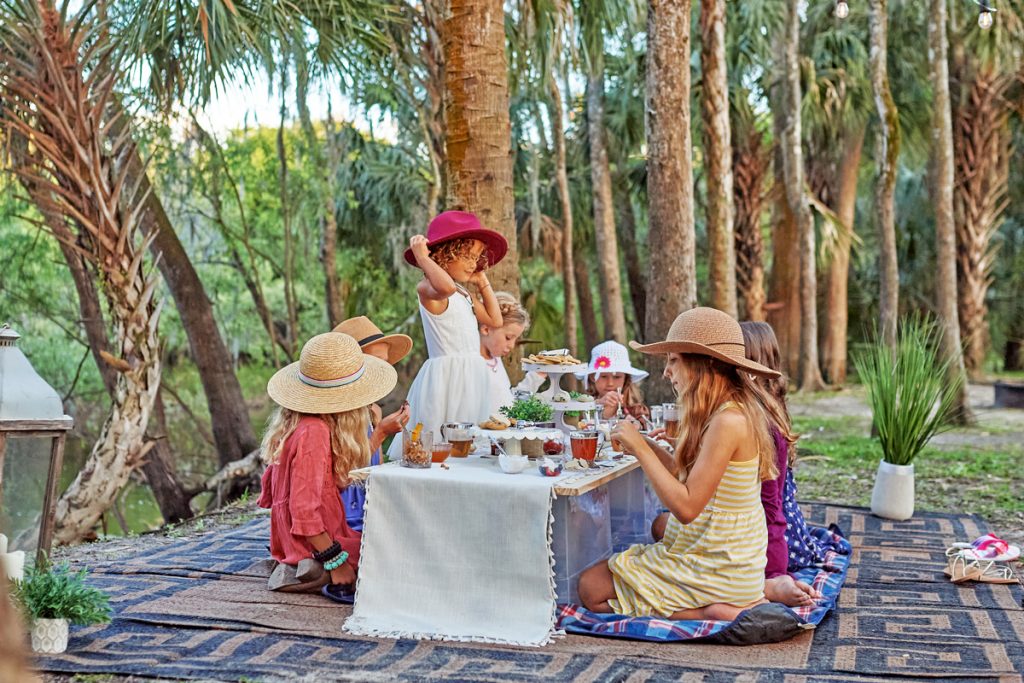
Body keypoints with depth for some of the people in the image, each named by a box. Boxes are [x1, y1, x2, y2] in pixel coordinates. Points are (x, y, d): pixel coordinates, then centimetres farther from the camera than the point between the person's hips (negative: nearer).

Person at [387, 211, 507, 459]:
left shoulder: (464, 294, 17)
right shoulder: (428, 288, -12)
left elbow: (495, 320, 26)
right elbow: (445, 286, -37)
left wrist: (483, 282, 24)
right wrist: (422, 257, -22)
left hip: (471, 375, 9)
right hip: (446, 376, -9)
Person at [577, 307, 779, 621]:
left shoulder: (727, 422, -24)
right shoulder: (736, 412, 6)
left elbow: (686, 506, -26)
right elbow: (690, 480, 9)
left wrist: (640, 449, -20)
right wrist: (647, 445, 2)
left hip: (714, 568, -10)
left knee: (591, 588, -3)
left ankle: (711, 611, -8)